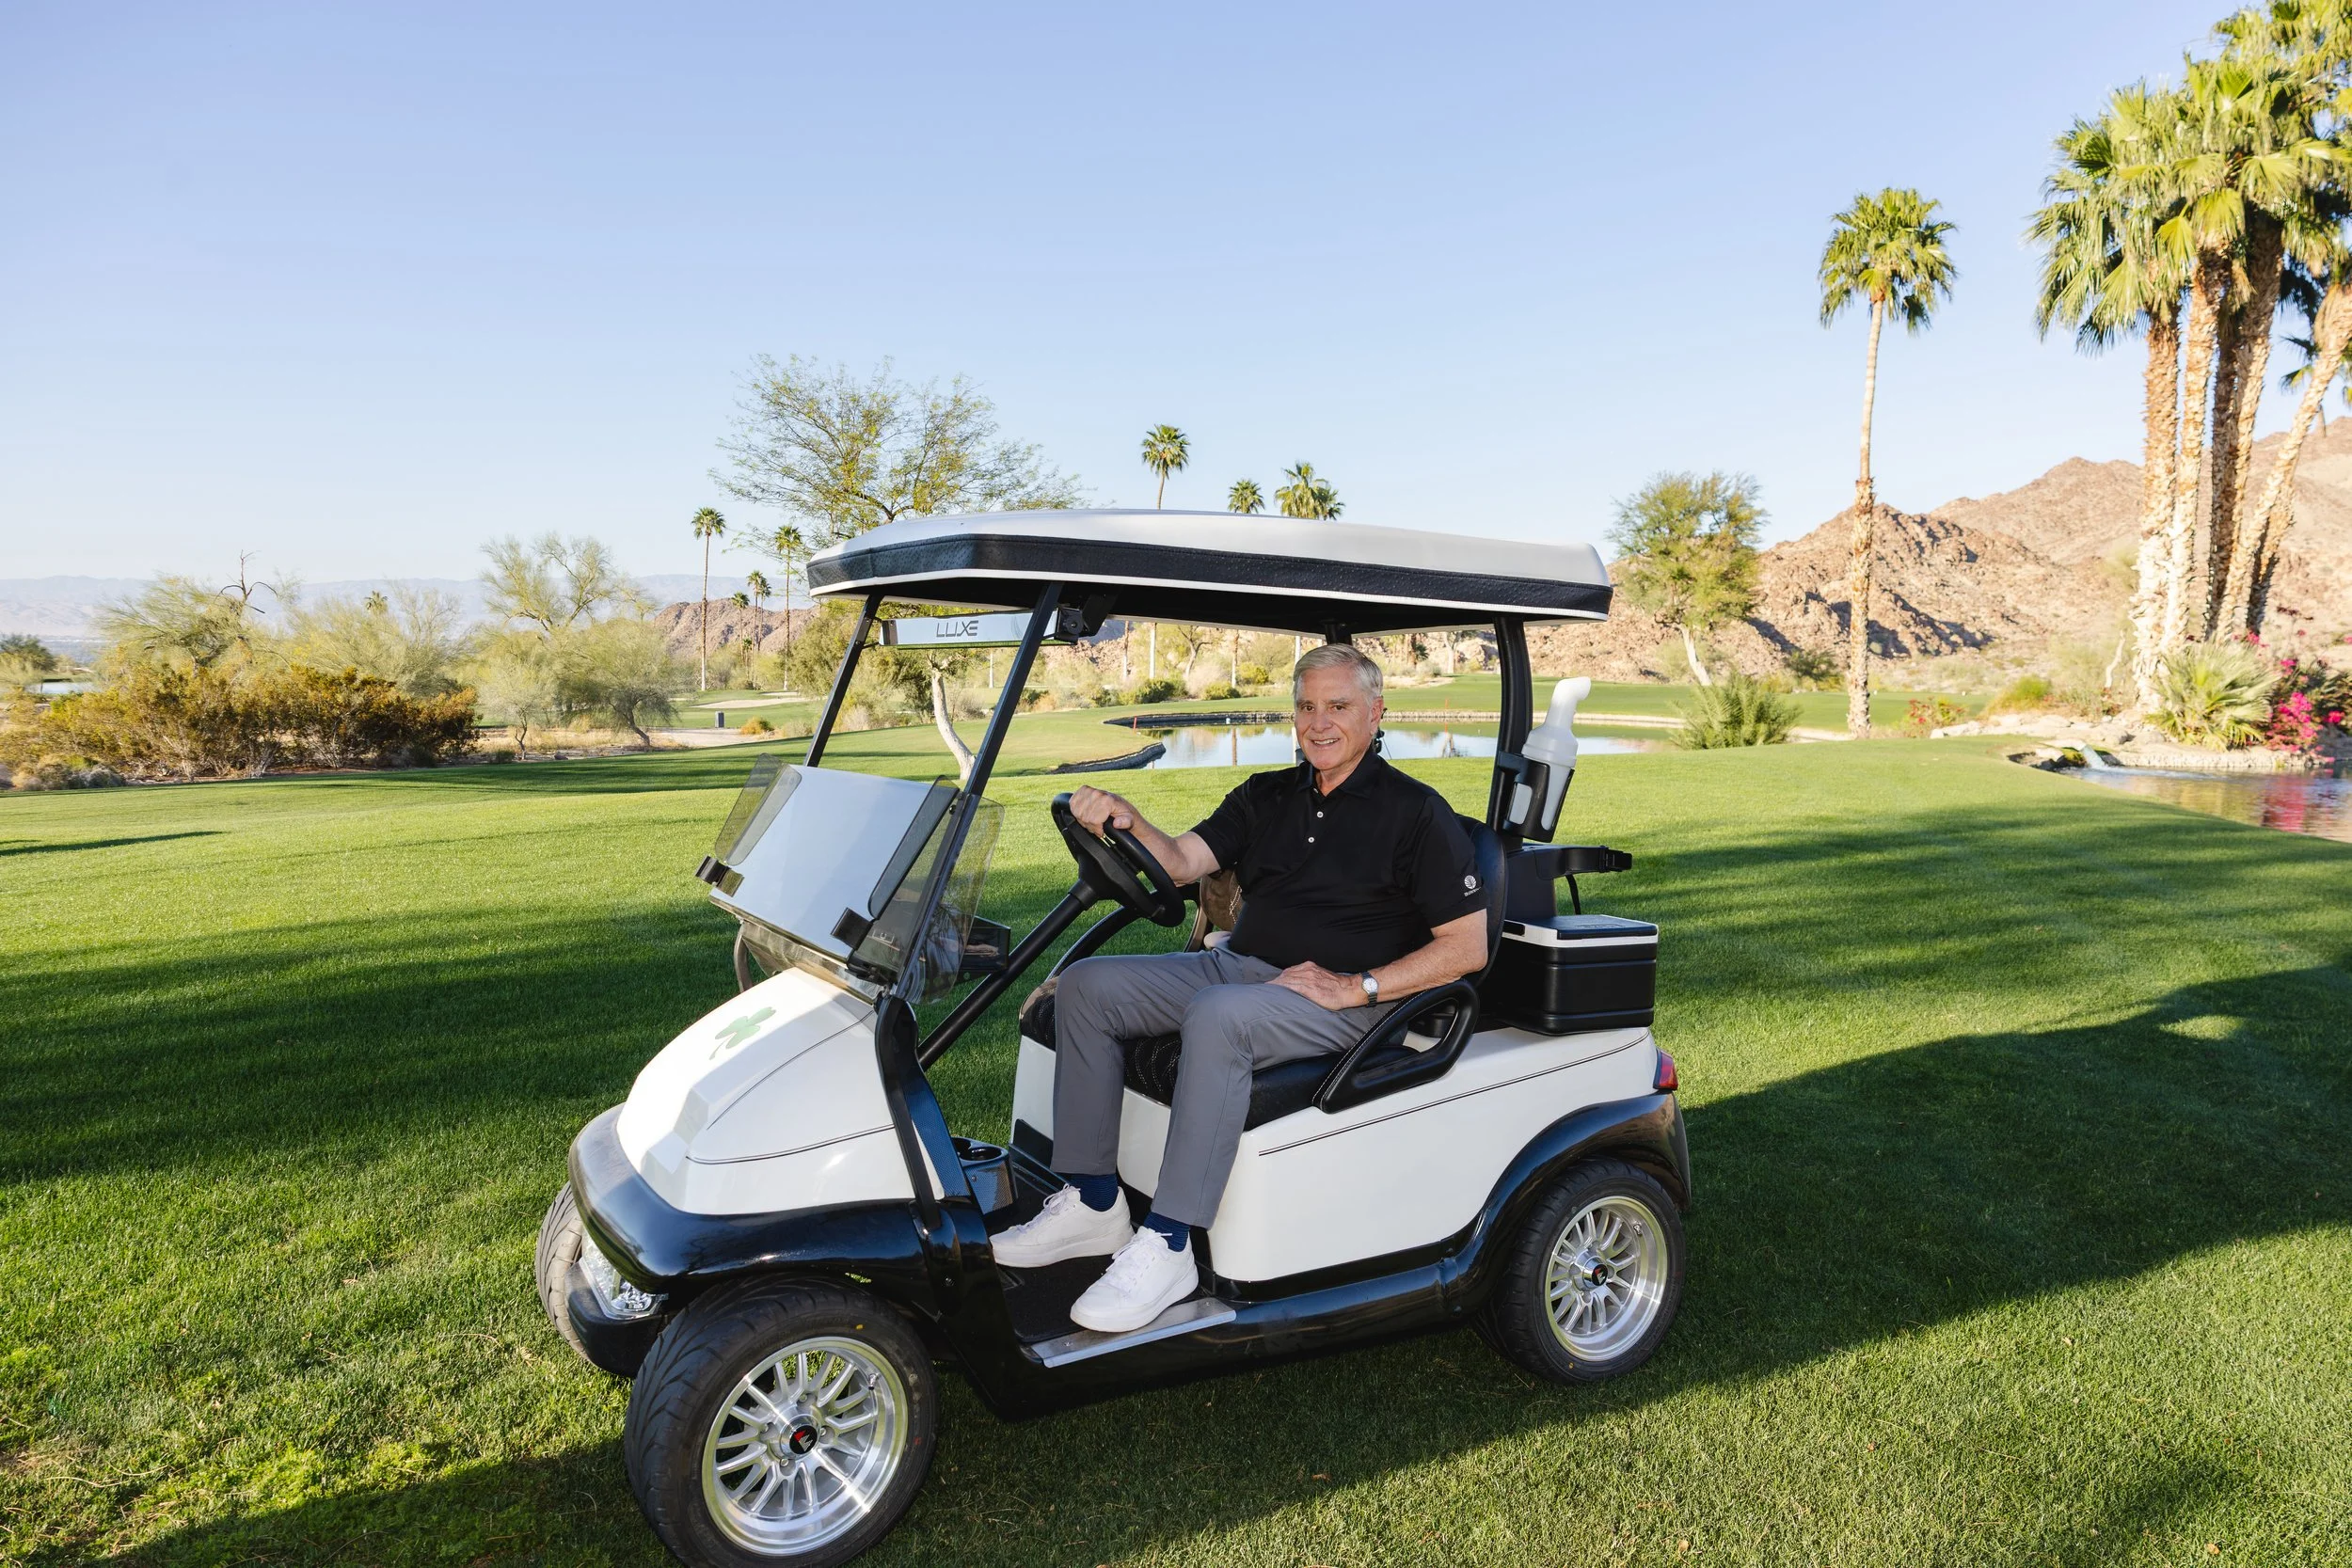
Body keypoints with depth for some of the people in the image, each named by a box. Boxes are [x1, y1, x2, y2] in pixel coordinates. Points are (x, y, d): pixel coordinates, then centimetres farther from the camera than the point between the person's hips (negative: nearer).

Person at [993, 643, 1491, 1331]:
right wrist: (1126, 821, -19)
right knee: (1086, 986, -8)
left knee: (1218, 1015, -36)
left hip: (1341, 998, -7)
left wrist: (1356, 987, -17)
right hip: (1238, 966, 7)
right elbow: (1180, 862, 3)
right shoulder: (1267, 796, 15)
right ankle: (1091, 1203, -6)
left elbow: (1468, 947, -8)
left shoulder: (1415, 811, -3)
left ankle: (1168, 1246, -31)